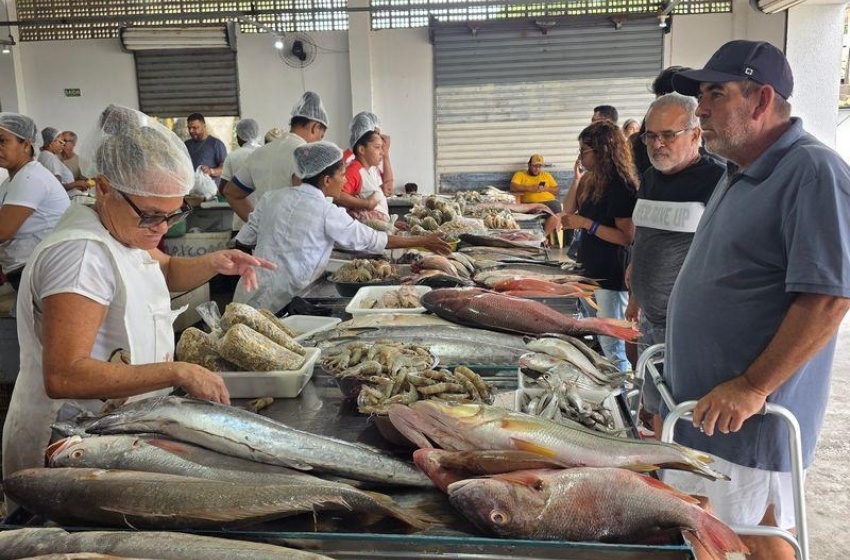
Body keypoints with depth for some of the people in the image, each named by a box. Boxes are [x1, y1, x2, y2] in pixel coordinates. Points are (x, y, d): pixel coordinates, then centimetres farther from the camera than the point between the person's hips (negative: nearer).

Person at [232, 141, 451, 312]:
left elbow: (244, 239, 10)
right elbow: (372, 240, -8)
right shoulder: (327, 213, -13)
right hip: (279, 306, -6)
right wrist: (422, 241, 1)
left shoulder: (271, 198, 4)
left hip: (248, 296, 6)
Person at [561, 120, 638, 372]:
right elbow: (569, 211, 13)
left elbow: (626, 236, -21)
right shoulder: (593, 182, 9)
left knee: (611, 345, -3)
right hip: (590, 271, 10)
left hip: (612, 276, -9)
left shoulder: (621, 186, -17)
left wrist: (587, 223, -23)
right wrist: (578, 178, 4)